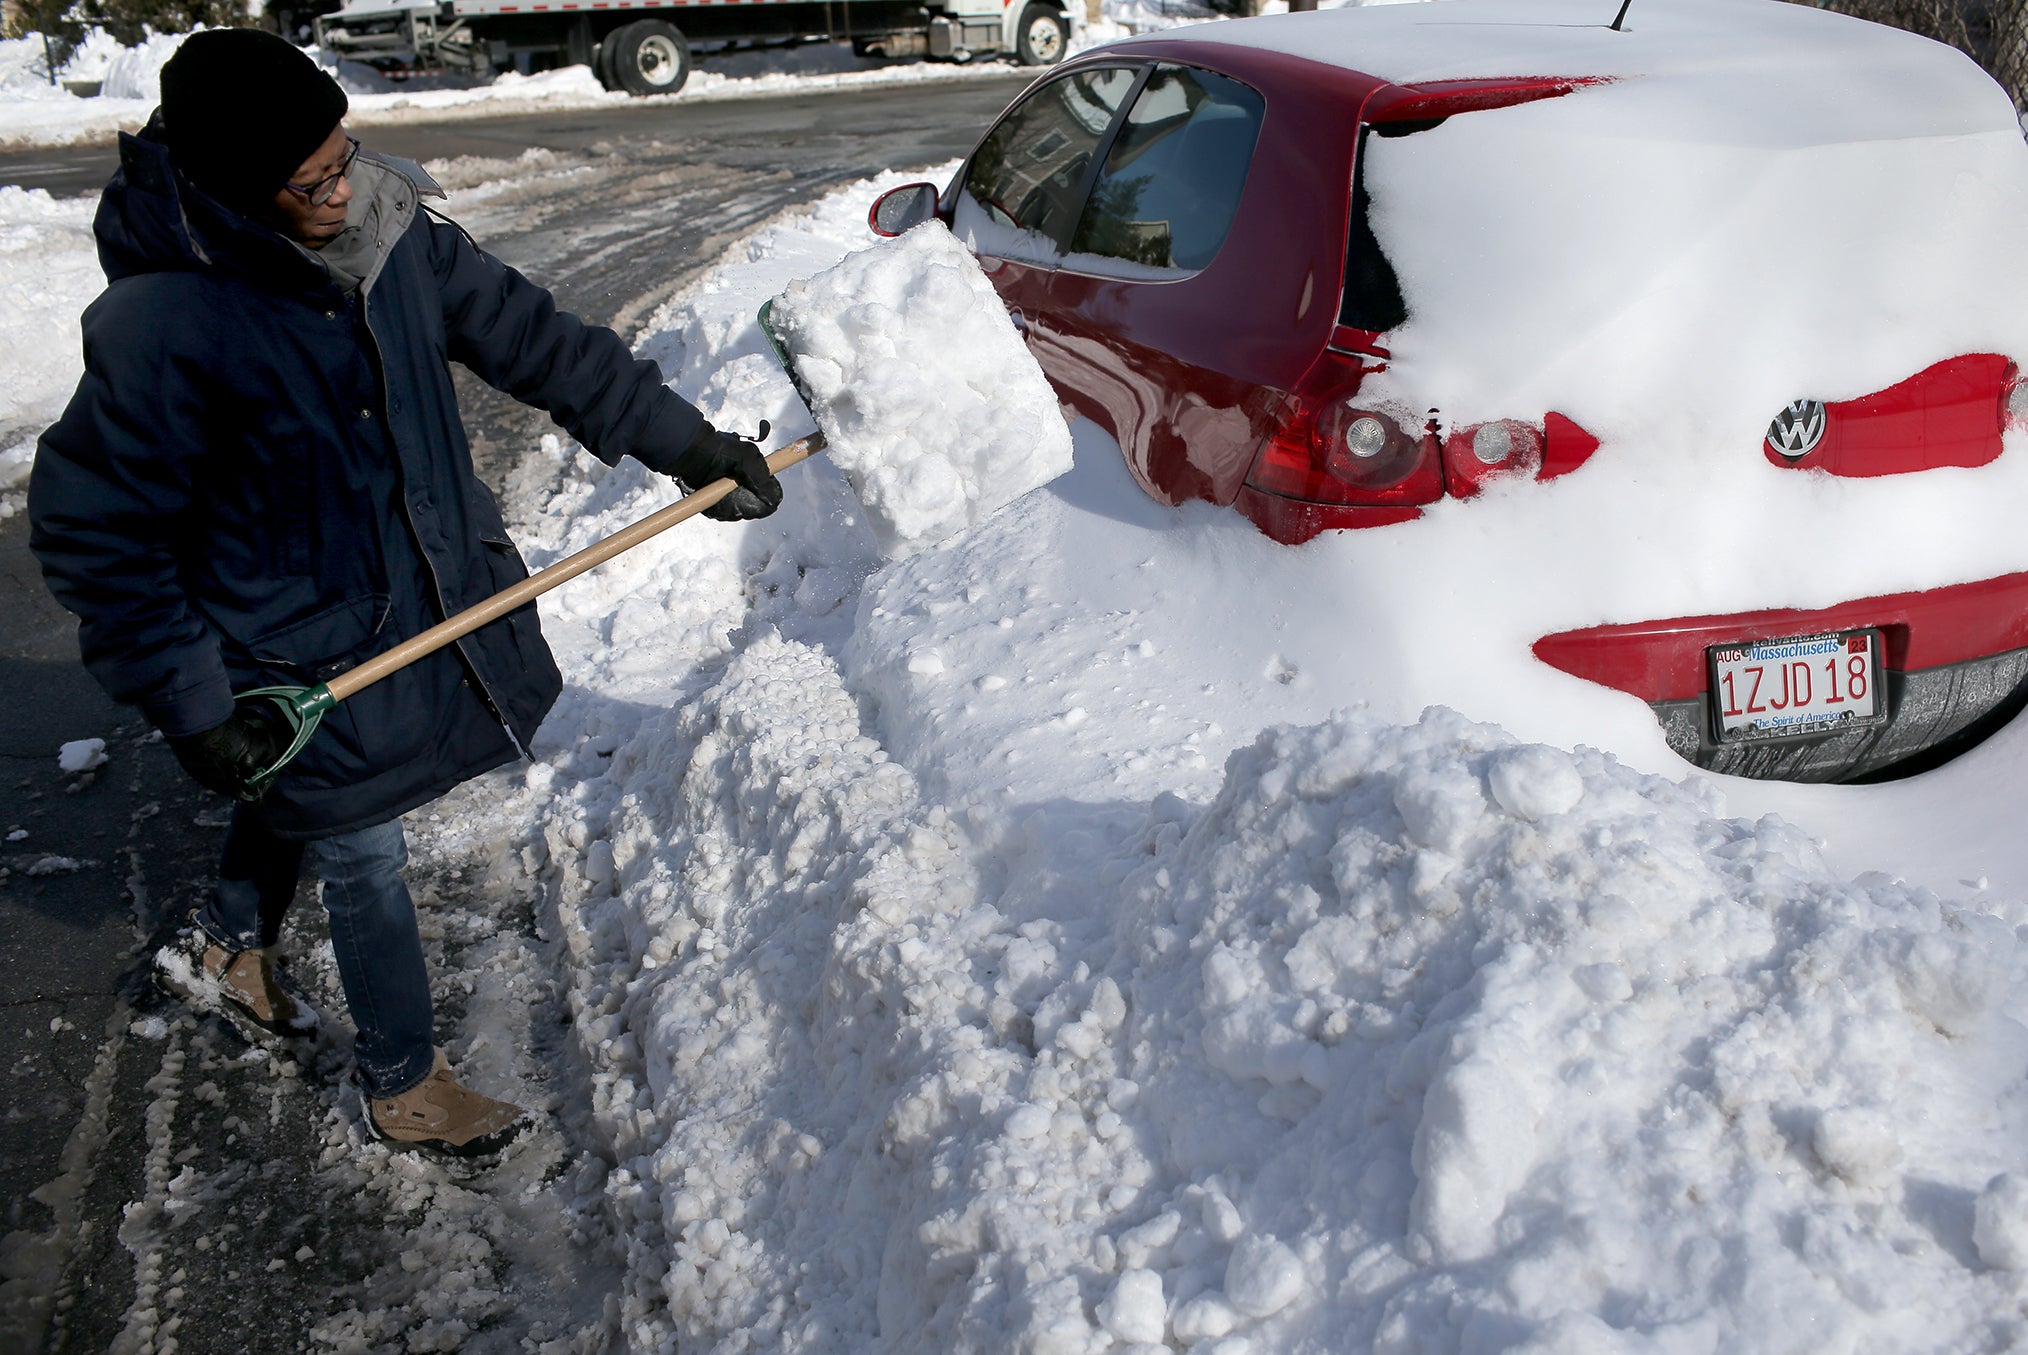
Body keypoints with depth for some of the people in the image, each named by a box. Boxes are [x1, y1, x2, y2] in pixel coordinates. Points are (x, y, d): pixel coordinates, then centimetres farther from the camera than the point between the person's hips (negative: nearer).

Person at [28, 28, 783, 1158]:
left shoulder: (386, 227, -12)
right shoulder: (163, 326, -29)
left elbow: (531, 337, -3)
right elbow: (93, 535, -21)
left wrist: (684, 440, -2)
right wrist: (193, 708, -20)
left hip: (427, 593, 6)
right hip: (303, 654, -6)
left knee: (304, 799, 29)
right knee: (364, 860, 11)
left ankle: (229, 950, 59)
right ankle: (404, 1087, 35)